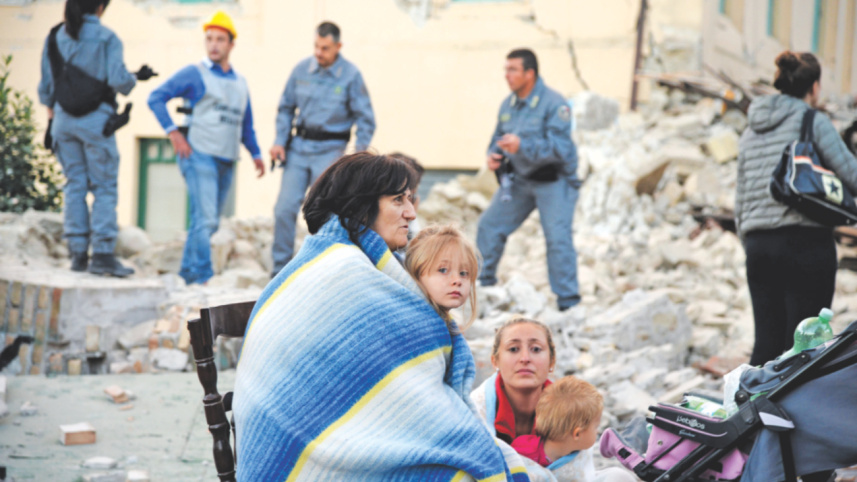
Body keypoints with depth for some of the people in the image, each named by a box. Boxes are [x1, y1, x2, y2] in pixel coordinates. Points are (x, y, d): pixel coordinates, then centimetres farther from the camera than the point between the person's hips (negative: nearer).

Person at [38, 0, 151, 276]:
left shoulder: (55, 37, 8)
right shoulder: (106, 38, -6)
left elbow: (46, 85, 11)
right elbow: (118, 79, -14)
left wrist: (51, 118, 22)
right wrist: (136, 78, 6)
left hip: (64, 118, 5)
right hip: (96, 119, -5)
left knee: (74, 185, 8)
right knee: (105, 187, 0)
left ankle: (78, 253, 6)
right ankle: (103, 253, -6)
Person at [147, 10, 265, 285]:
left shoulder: (240, 82, 18)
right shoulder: (194, 74, 0)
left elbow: (246, 125, 26)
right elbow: (156, 98, -4)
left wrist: (256, 153, 16)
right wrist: (173, 132, -11)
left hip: (226, 162, 6)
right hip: (199, 155, -6)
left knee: (210, 223, 9)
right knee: (205, 219, -14)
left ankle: (187, 273, 19)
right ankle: (202, 277, -13)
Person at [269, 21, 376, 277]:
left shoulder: (351, 75, -6)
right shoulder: (302, 69, 2)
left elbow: (365, 119, -2)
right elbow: (286, 107, 12)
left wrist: (360, 154, -11)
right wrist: (280, 140, 2)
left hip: (329, 150, -3)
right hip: (298, 147, 3)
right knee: (285, 208, -2)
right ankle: (281, 268, 9)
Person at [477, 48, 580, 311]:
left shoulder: (554, 104, -19)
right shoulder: (508, 105, 4)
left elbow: (559, 148, -27)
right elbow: (499, 138, 17)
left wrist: (522, 145, -37)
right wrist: (493, 155, -6)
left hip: (554, 181, -7)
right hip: (519, 179, 7)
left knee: (558, 238, -14)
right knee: (489, 225, 6)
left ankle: (568, 302, -6)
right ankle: (483, 282, 24)